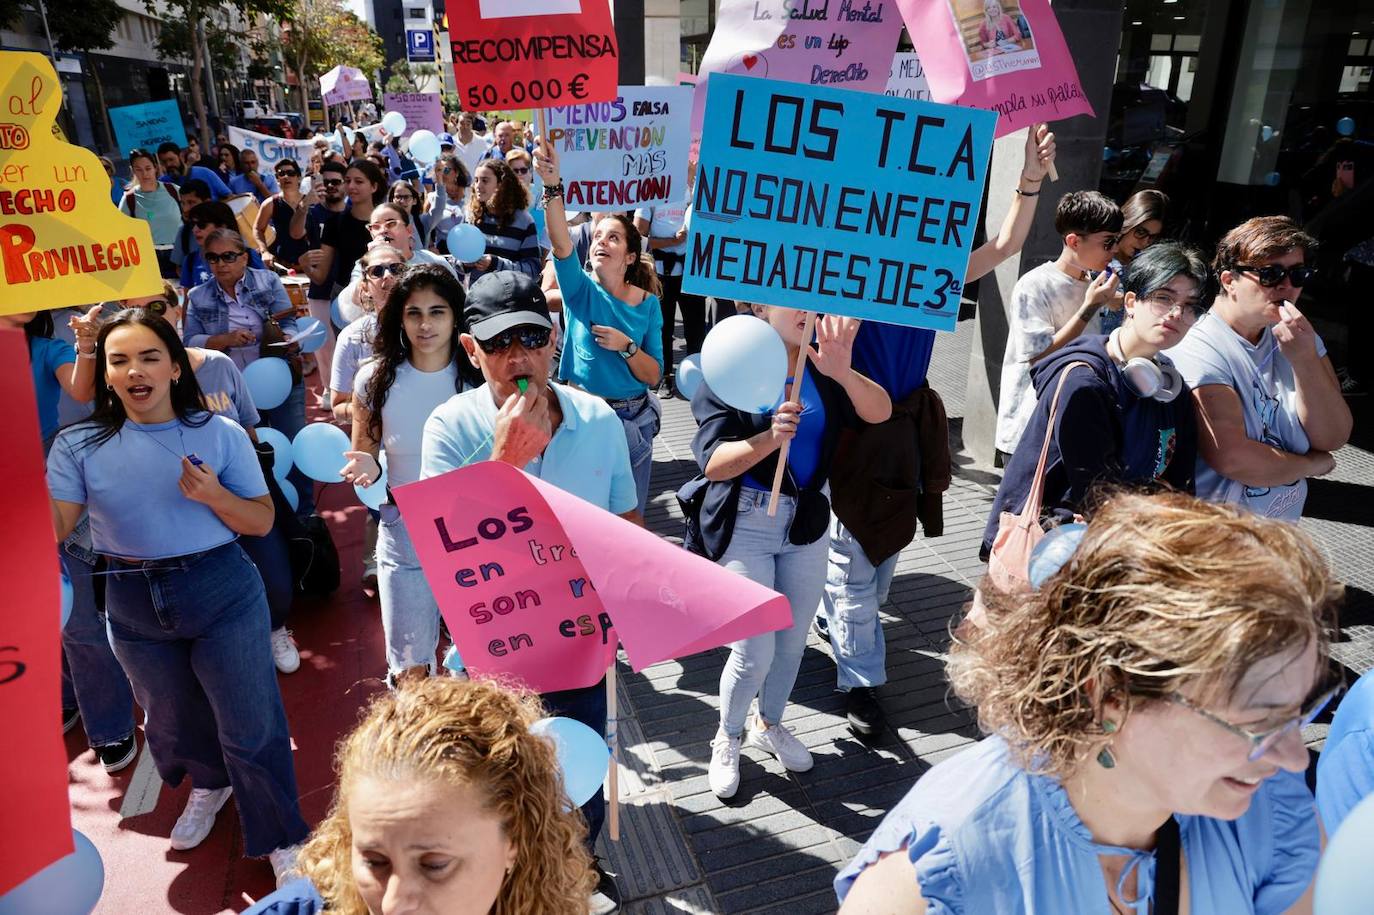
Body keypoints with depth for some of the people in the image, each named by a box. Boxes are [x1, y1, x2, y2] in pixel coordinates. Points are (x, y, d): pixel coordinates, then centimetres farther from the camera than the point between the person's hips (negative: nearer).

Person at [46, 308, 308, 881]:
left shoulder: (219, 434, -8)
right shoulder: (79, 446, -3)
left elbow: (262, 521, -6)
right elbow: (53, 529, -10)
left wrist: (213, 495, -23)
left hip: (221, 593, -3)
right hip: (133, 605, 3)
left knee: (250, 725, 1)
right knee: (172, 720, 24)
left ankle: (282, 840, 21)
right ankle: (209, 786, 55)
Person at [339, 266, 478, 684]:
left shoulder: (478, 377, -9)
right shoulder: (376, 379, -6)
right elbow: (363, 458, 3)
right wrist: (367, 469, -19)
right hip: (405, 536, 1)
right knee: (409, 671, 13)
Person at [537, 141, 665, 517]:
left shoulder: (647, 303, 0)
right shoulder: (581, 289, -4)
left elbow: (653, 376, -2)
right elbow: (561, 244, -25)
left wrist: (626, 346, -19)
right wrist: (552, 187, -39)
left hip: (633, 419, 2)